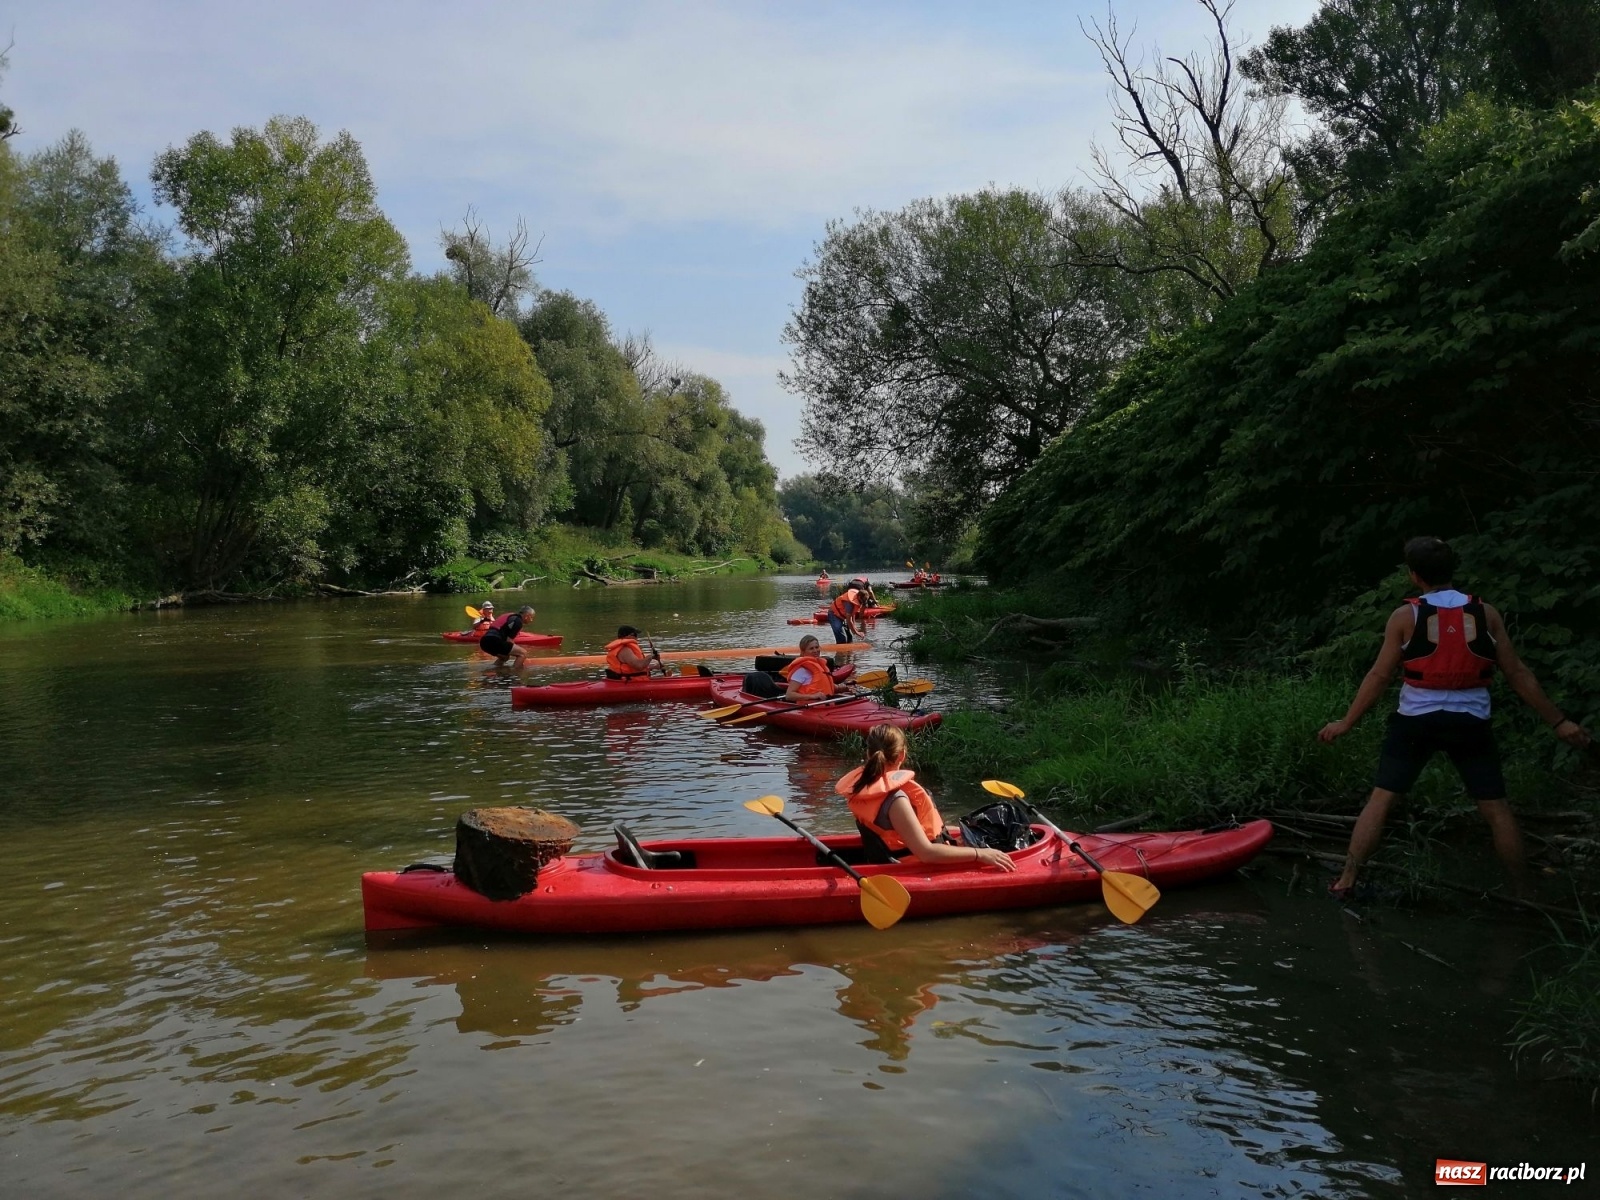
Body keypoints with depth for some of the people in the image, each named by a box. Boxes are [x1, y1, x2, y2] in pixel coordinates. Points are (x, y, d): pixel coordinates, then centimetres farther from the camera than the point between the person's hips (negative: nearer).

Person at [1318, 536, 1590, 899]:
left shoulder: (1405, 616, -6)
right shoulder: (1485, 613, 0)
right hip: (1471, 723, 2)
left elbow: (1380, 675, -6)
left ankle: (1346, 880, 2)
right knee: (1495, 807, 13)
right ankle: (1521, 890, 22)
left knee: (1380, 799, 3)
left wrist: (1347, 722, 2)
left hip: (1416, 721, -2)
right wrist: (1558, 721, 10)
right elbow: (1517, 673, 2)